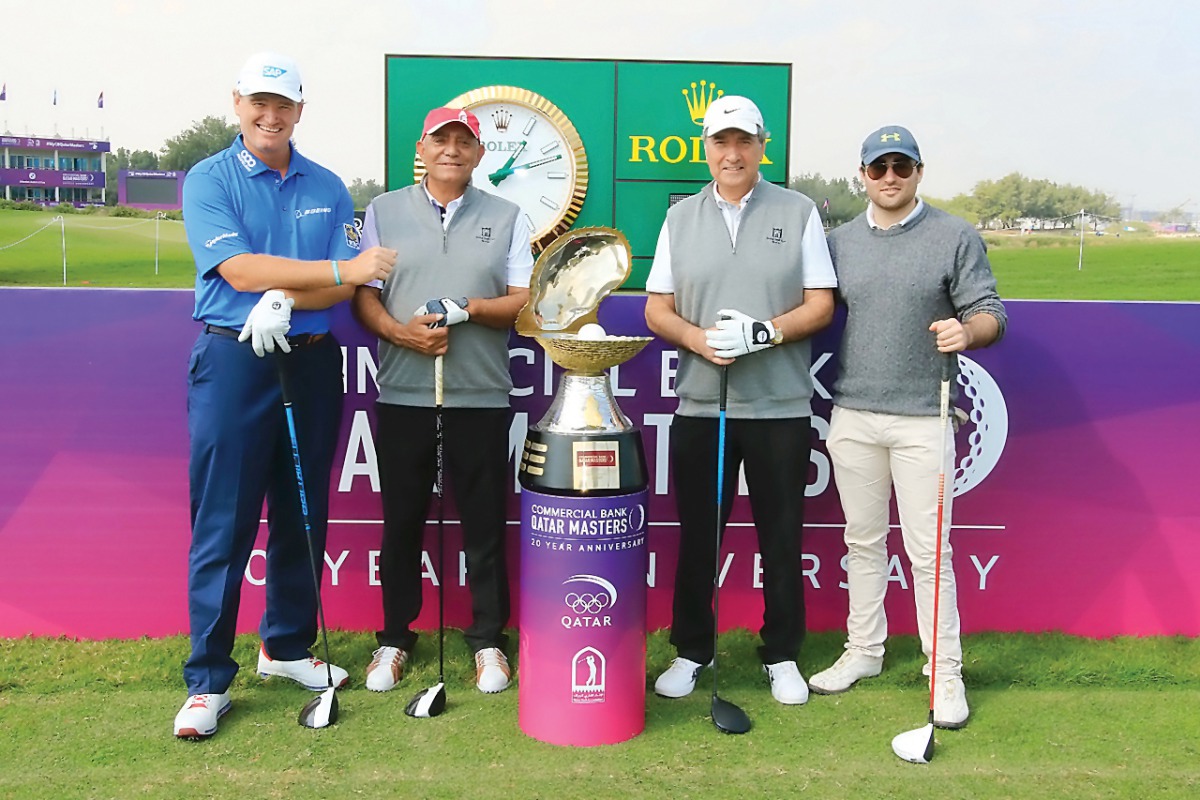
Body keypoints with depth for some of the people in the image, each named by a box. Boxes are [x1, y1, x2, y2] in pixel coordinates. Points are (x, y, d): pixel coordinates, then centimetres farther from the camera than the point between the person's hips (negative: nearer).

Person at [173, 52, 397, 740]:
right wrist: (341, 271, -17)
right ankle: (209, 678, 7)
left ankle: (287, 646, 27)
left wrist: (285, 301, -17)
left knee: (303, 516, 11)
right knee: (223, 523, -2)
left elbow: (347, 287, 1)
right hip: (234, 363, -4)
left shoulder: (329, 188, 10)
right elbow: (240, 270, -13)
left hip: (312, 362, 4)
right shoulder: (209, 180, 1)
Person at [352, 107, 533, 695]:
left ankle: (488, 640, 18)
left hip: (482, 396, 0)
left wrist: (468, 309, -13)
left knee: (484, 524, 4)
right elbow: (363, 294, 5)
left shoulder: (506, 218, 11)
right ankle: (395, 638, 22)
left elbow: (524, 302, 4)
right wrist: (400, 332, -13)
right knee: (402, 521, 7)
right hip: (402, 393, 1)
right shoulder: (384, 211, 12)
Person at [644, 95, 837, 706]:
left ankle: (782, 656, 22)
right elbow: (656, 308, 8)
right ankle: (691, 651, 24)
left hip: (780, 406, -1)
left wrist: (763, 332, -17)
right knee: (696, 536, 9)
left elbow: (820, 306, 0)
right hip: (699, 404, 2)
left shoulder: (798, 212, 5)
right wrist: (698, 339, -11)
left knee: (781, 537, 7)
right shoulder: (680, 218, 11)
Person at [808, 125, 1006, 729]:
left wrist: (966, 330, -24)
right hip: (852, 415, 4)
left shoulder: (956, 238, 1)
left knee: (928, 551, -2)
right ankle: (864, 651, 27)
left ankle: (945, 672, 10)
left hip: (922, 418, -3)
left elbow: (991, 314, -3)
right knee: (863, 542, 13)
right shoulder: (839, 242, 12)